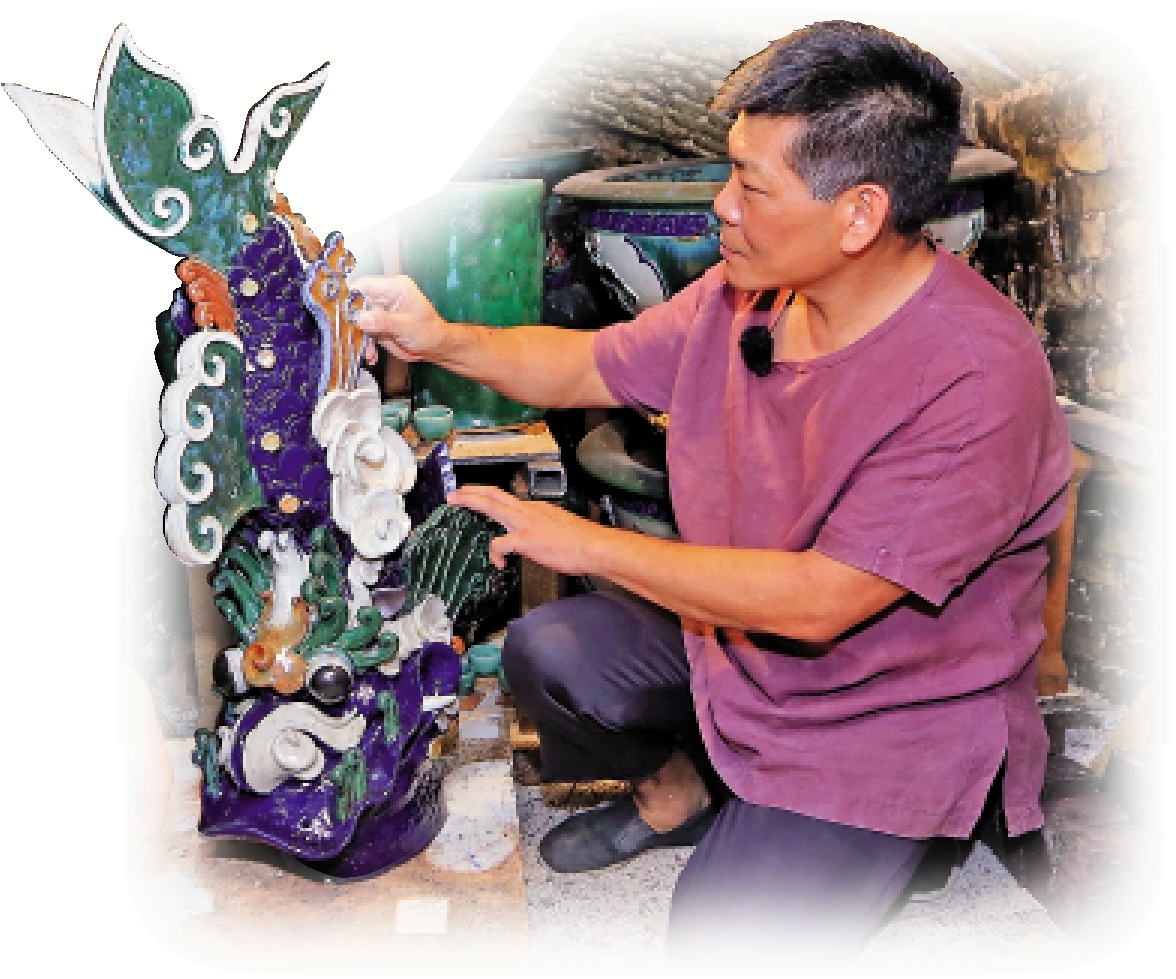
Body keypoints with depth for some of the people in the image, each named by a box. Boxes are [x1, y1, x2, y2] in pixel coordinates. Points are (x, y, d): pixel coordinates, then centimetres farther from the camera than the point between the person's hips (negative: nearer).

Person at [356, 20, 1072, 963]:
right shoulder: (747, 291, -9)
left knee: (718, 941, -16)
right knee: (543, 653, -3)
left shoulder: (977, 379, -31)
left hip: (889, 704, -6)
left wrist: (588, 544, -25)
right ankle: (682, 786, 23)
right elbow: (590, 367, 7)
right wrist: (442, 340, -8)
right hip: (734, 630, 7)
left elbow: (816, 603, -32)